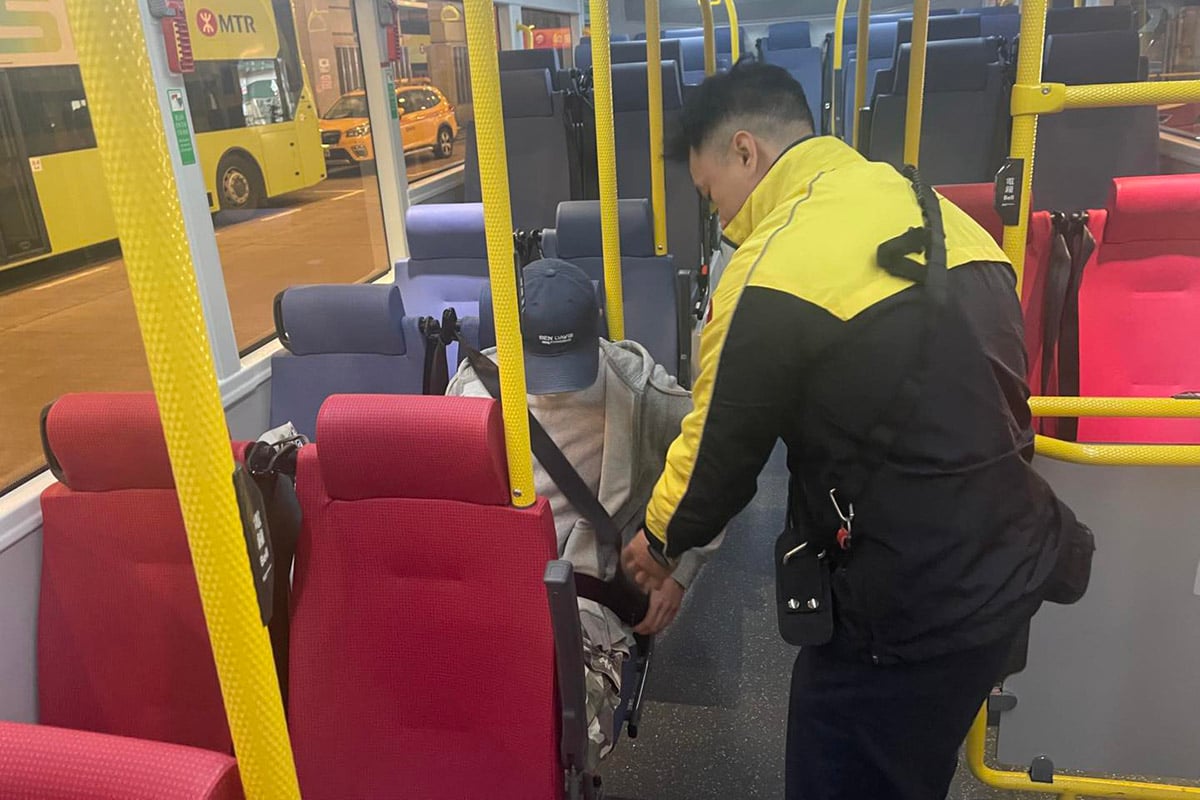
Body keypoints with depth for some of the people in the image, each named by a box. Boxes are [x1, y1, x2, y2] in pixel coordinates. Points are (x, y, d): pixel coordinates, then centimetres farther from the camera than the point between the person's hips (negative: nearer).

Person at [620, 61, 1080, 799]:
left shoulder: (775, 266, -19)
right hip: (1013, 566, 8)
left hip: (910, 607, -8)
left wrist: (664, 539, 10)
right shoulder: (939, 217, 6)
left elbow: (722, 444, -9)